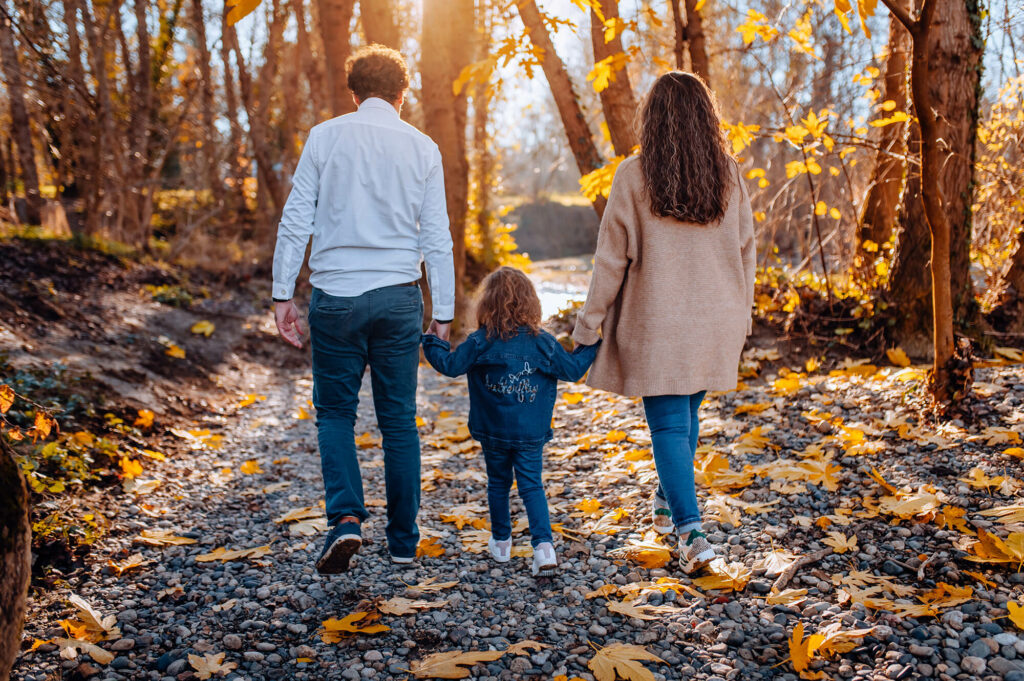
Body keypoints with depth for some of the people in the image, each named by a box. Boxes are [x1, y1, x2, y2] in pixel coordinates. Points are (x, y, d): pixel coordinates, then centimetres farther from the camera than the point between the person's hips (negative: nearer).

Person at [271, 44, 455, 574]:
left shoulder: (325, 137, 1)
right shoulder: (422, 148, 5)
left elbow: (296, 221, -1)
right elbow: (436, 238, 4)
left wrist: (283, 295, 4)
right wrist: (443, 314, 8)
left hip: (335, 296, -1)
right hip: (398, 297, 1)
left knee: (335, 413, 12)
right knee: (399, 420, 10)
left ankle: (346, 517, -7)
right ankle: (403, 540, 18)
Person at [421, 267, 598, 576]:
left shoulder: (480, 342, -9)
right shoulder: (544, 342, -4)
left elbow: (450, 365, -7)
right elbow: (573, 369, 3)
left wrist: (430, 342, 8)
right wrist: (591, 345, 18)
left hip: (493, 432, 0)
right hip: (532, 433, 0)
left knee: (498, 483, 17)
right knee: (532, 486, 5)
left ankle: (501, 542, 30)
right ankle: (543, 545, -10)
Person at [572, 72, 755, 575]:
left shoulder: (634, 176, -10)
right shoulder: (728, 175, 1)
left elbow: (612, 258, -8)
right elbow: (745, 250, 7)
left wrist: (588, 326, 0)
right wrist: (740, 317, 18)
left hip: (657, 325, -4)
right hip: (715, 323, 4)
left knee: (668, 424, 2)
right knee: (686, 414, 21)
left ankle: (691, 530, -9)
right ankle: (669, 503, 37)